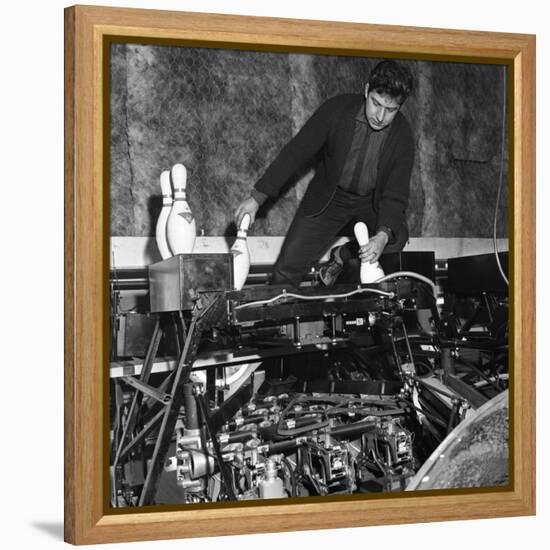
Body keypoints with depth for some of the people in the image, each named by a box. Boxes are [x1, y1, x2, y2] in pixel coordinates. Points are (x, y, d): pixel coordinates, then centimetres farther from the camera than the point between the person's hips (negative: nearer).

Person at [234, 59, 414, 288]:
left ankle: (342, 255, 6)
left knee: (396, 237, -24)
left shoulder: (402, 135, -20)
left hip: (372, 201, 2)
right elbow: (295, 152, -17)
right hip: (328, 198, -2)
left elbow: (395, 193, -21)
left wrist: (383, 235, -41)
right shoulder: (338, 109, -23)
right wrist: (257, 197, -22)